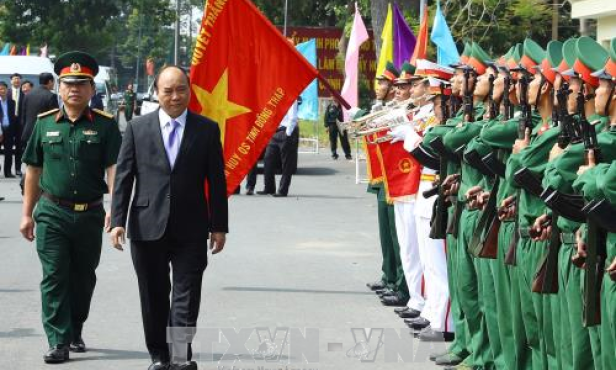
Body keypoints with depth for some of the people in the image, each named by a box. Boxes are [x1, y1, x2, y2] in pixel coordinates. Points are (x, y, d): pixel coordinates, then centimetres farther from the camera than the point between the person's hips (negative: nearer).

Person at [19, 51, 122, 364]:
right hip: (52, 214, 0)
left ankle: (75, 332, 30)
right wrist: (27, 214, 8)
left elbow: (113, 169, -7)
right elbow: (33, 170, 9)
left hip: (90, 214, 0)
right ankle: (58, 342, -3)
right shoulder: (45, 123, 4)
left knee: (84, 278, 13)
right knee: (54, 278, -5)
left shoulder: (105, 125, -1)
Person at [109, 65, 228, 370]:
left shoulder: (207, 130, 3)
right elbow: (123, 177, 3)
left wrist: (219, 226, 3)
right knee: (153, 297, 9)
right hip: (147, 227, 1)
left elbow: (217, 181, 4)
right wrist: (118, 221, -5)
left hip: (190, 230, -1)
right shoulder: (137, 128, 3)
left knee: (186, 296, -5)